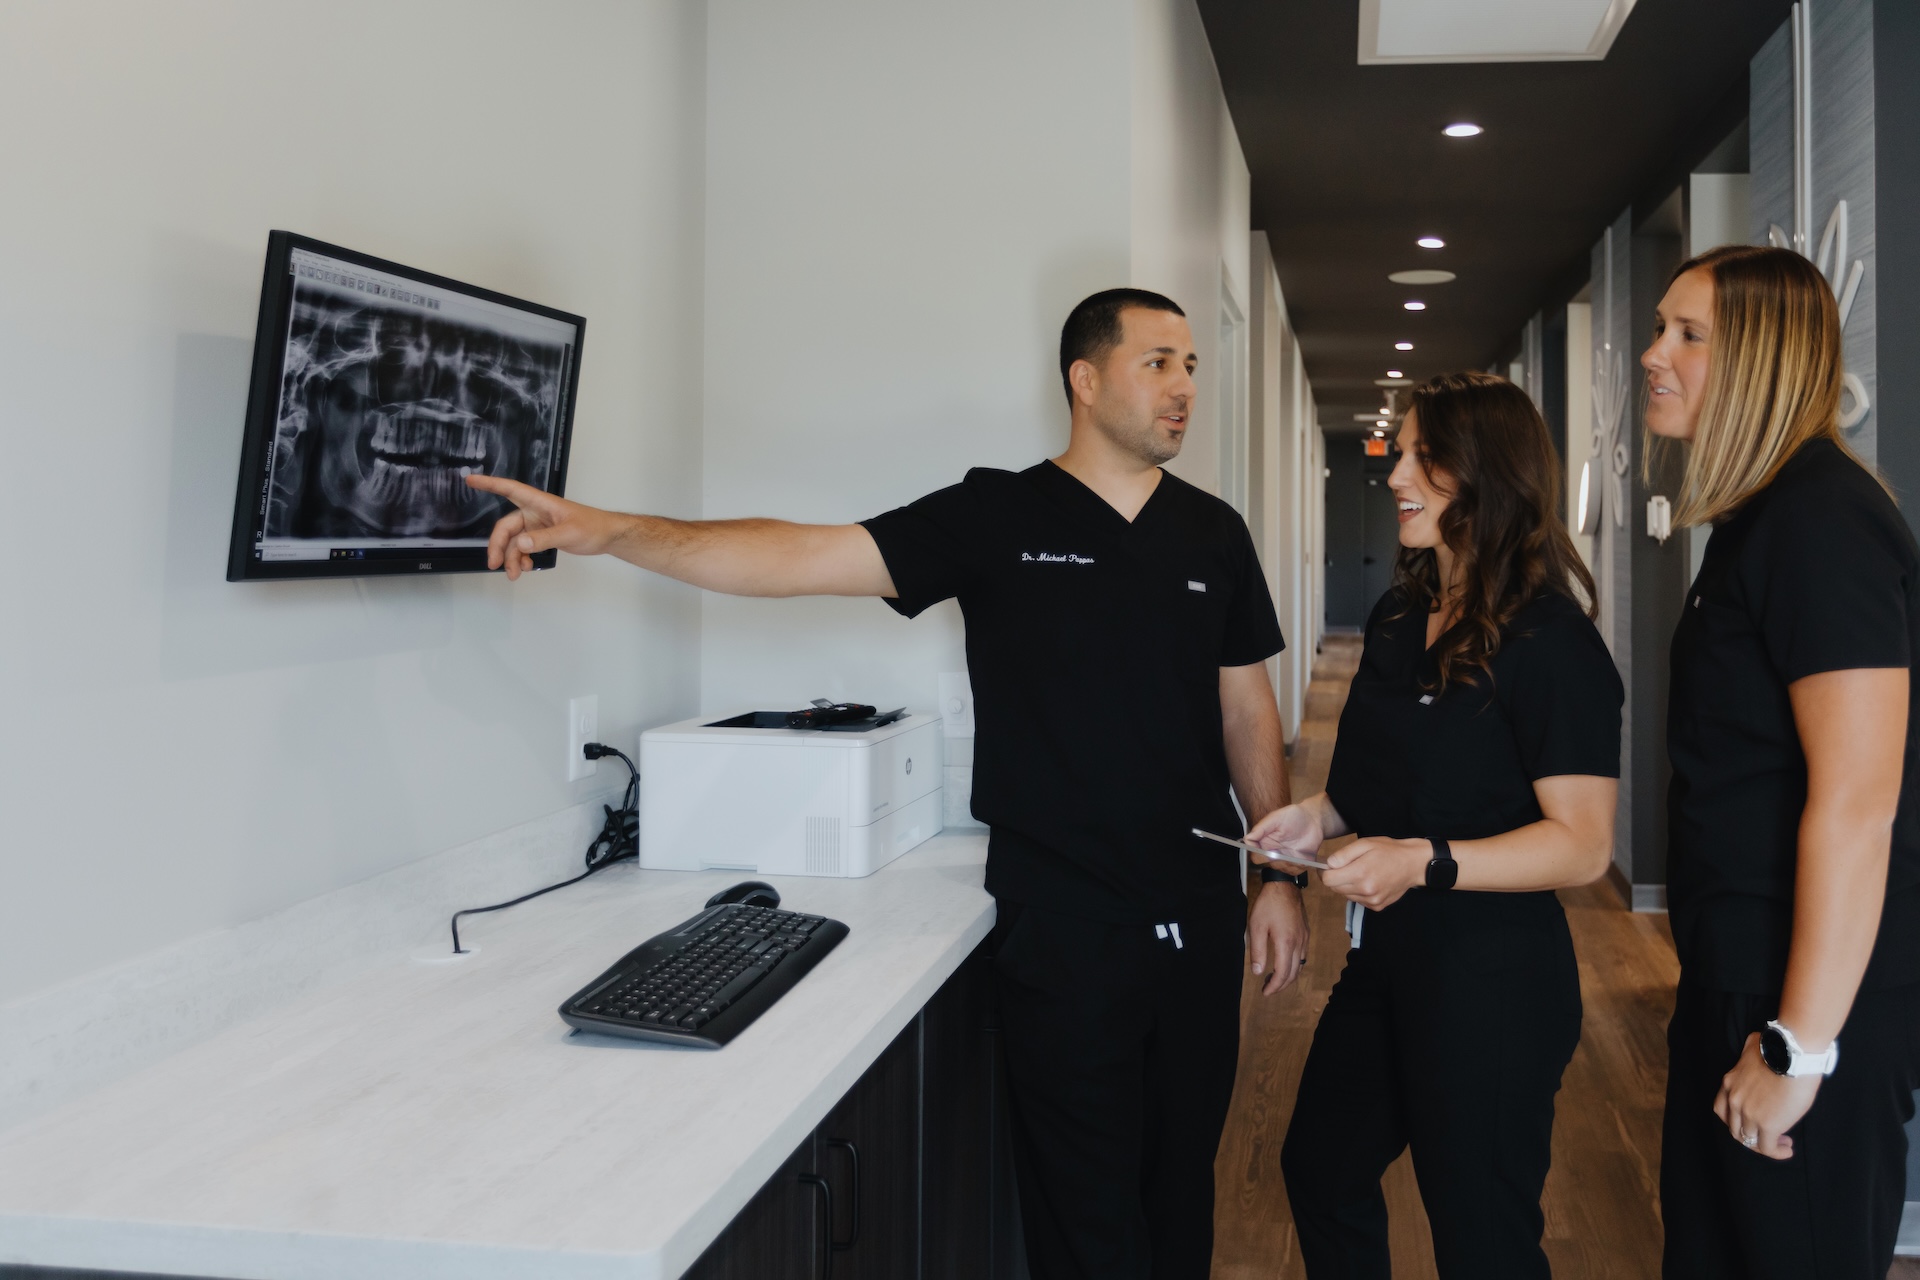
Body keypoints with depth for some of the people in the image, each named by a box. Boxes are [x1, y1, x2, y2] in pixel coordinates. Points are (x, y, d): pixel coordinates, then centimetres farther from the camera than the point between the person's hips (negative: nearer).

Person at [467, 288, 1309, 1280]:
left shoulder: (1212, 534, 7)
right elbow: (805, 557, -15)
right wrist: (604, 530, -26)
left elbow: (1247, 711, 12)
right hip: (1065, 926, -4)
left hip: (1198, 920, 4)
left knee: (1182, 1174, 17)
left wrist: (1280, 874, 6)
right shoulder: (997, 517, -6)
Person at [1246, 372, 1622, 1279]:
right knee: (1321, 1169, 23)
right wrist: (1323, 814, 3)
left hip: (1491, 982, -9)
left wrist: (1423, 862, -29)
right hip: (1386, 961, 9)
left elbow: (1582, 845, -21)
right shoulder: (1399, 616, 8)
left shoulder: (1548, 640, -18)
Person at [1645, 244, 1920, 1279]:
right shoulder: (1759, 516, 12)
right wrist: (1742, 1013, 18)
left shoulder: (1820, 518, -19)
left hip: (1815, 1001, -10)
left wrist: (1799, 1045, -23)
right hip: (1738, 979, 10)